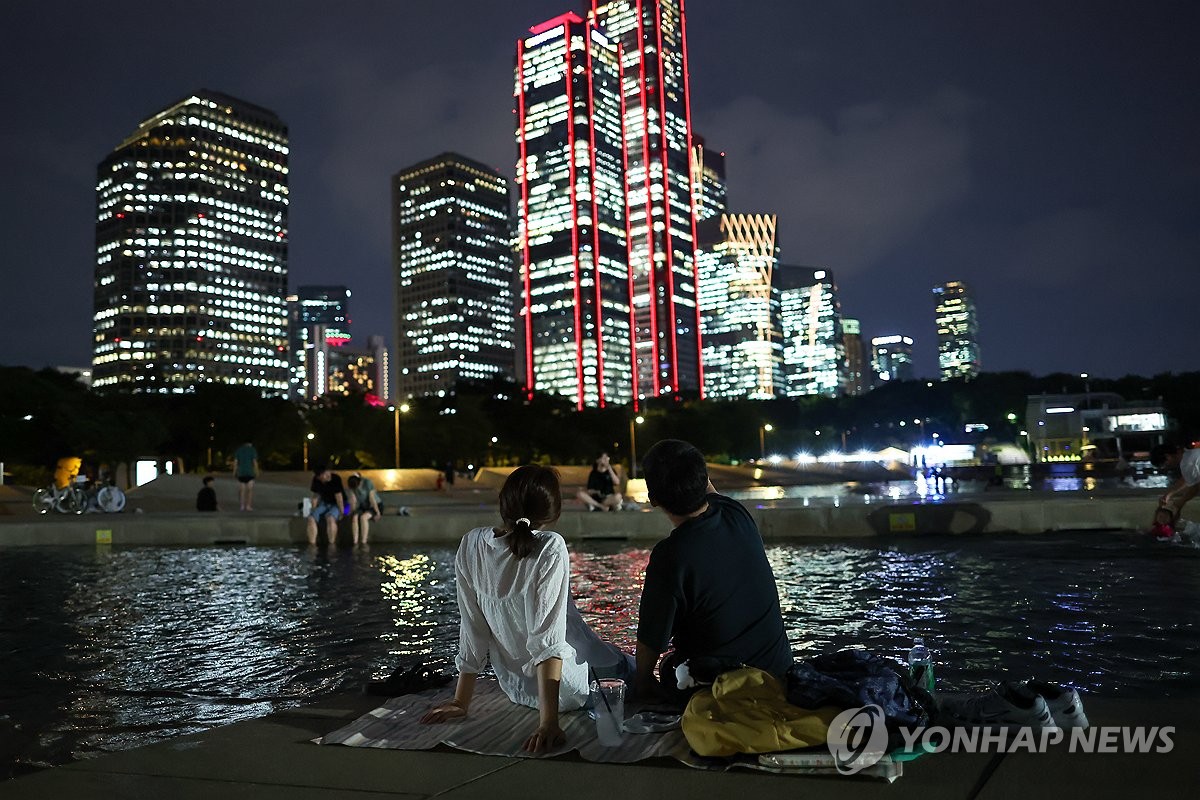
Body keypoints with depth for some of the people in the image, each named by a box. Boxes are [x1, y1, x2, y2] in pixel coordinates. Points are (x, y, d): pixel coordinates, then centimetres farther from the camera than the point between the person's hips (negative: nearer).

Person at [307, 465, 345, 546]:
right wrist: (313, 510, 1)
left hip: (336, 504, -5)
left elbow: (339, 497, -22)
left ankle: (332, 545, -25)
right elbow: (316, 496, 4)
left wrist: (341, 512, -19)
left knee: (330, 518, -34)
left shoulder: (335, 478, -26)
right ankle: (312, 544, -14)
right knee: (311, 518, -19)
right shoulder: (316, 480, -9)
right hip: (324, 503, 5)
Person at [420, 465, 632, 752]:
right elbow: (548, 638, -29)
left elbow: (472, 628, -6)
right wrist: (548, 721, -26)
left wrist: (461, 701, 2)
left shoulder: (471, 546, -12)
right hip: (567, 688, -5)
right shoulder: (550, 549, -27)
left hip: (515, 688, 5)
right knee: (632, 668, 25)